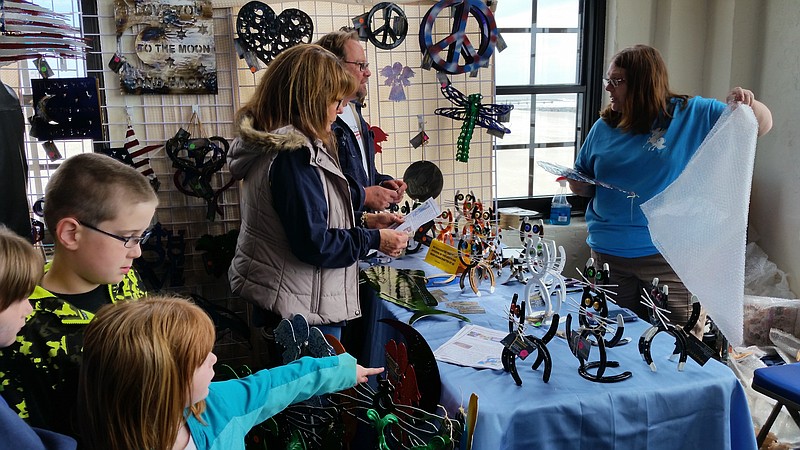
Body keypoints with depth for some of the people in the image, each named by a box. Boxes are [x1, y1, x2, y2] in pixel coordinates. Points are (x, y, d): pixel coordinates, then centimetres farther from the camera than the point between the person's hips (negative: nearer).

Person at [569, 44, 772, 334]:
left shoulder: (691, 114, -1)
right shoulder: (604, 127, 6)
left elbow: (763, 124, 2)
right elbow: (584, 185, 15)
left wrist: (748, 103, -19)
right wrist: (573, 181, -7)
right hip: (608, 253, 3)